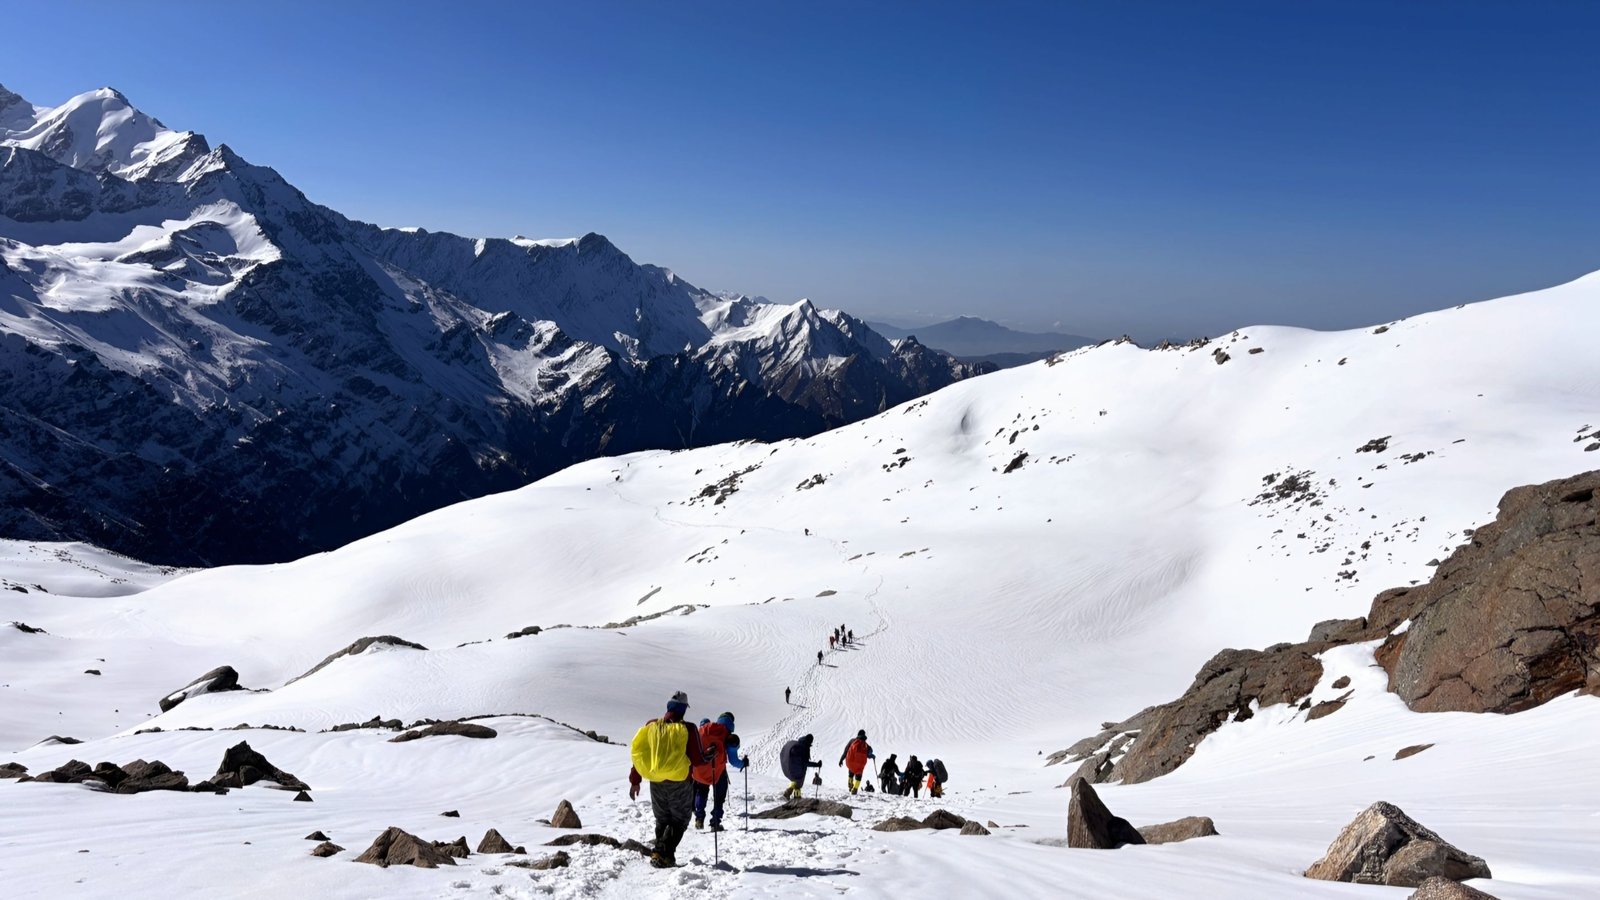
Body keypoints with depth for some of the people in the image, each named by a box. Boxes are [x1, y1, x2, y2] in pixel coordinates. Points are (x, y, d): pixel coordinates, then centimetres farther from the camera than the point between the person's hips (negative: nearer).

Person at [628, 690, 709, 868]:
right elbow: (697, 760, -11)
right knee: (679, 821, 9)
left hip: (656, 783, 4)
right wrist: (709, 755, 11)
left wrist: (634, 781, 12)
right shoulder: (688, 729, -12)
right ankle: (664, 855, -6)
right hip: (680, 783, -4)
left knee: (662, 820, 21)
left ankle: (659, 853, 14)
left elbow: (638, 753, 4)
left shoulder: (651, 726, 0)